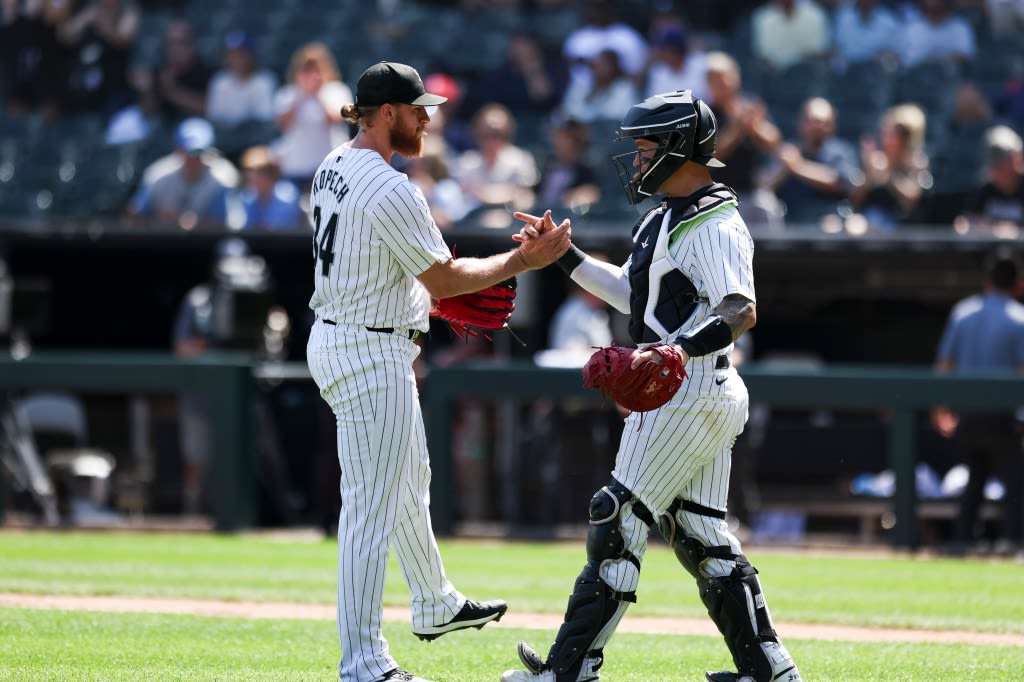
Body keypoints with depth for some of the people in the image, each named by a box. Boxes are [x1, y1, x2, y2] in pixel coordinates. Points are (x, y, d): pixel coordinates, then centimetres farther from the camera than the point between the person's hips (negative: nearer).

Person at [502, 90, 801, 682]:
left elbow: (743, 311, -31)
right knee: (699, 534, 12)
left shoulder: (714, 226, -17)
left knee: (619, 522, -7)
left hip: (688, 398, -11)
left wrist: (680, 350, -45)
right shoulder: (668, 217, 17)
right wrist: (564, 254, 21)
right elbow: (631, 293, 28)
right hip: (707, 399, 11)